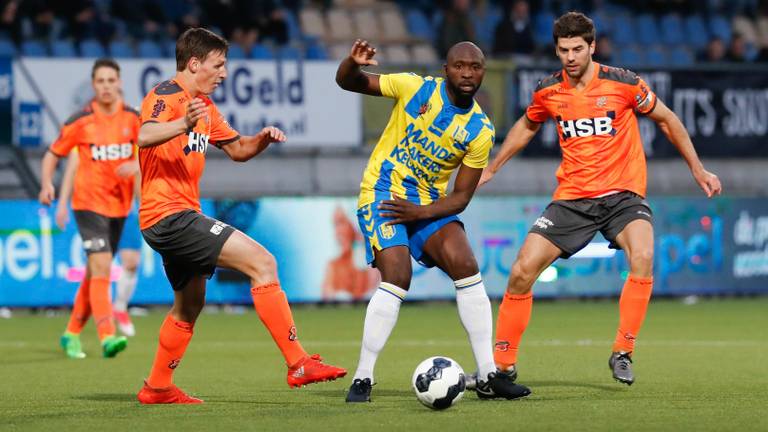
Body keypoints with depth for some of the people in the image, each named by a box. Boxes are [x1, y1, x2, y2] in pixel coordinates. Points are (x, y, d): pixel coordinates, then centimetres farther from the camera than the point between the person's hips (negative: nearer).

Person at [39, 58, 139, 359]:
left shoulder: (133, 119, 1)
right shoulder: (80, 121, -7)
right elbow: (53, 154, 2)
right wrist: (47, 184, -14)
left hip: (120, 205, 4)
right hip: (89, 202, -4)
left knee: (95, 273, 12)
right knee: (101, 267, -19)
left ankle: (72, 334, 27)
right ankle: (107, 337, -25)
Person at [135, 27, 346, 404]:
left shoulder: (203, 105, 18)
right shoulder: (167, 96, -13)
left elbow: (236, 149, 25)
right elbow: (145, 137, -33)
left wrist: (262, 139, 3)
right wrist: (183, 124, -53)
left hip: (179, 218, 11)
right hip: (169, 214, -11)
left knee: (190, 303, 22)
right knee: (262, 262, -17)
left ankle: (157, 388, 31)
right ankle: (298, 364, -19)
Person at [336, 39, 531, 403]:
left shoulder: (480, 130, -5)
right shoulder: (416, 88, -10)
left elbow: (462, 196, -3)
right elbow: (347, 83, -4)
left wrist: (420, 212, -20)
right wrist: (353, 63, -28)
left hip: (429, 203, 4)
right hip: (382, 194, -4)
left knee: (467, 269, -12)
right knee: (397, 278, -21)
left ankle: (488, 376, -4)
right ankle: (362, 379, -12)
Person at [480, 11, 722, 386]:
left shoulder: (623, 83, -9)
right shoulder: (547, 91, 0)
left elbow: (667, 120, 6)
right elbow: (526, 126, 23)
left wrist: (698, 170, 7)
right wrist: (491, 168, 25)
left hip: (622, 194, -3)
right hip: (571, 197, 3)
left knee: (643, 257, -32)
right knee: (522, 272, -8)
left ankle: (622, 354, -17)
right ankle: (502, 365, 9)